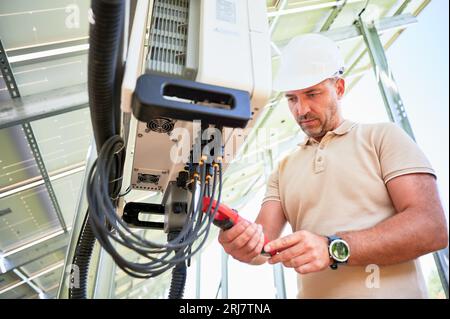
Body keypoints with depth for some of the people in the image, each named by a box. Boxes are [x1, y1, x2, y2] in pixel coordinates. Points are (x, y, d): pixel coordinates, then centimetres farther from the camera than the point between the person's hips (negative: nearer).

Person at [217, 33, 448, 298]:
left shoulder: (383, 137, 4)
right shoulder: (283, 170, 13)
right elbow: (264, 241, 3)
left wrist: (335, 249, -17)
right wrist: (241, 242, -18)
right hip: (312, 292, 4)